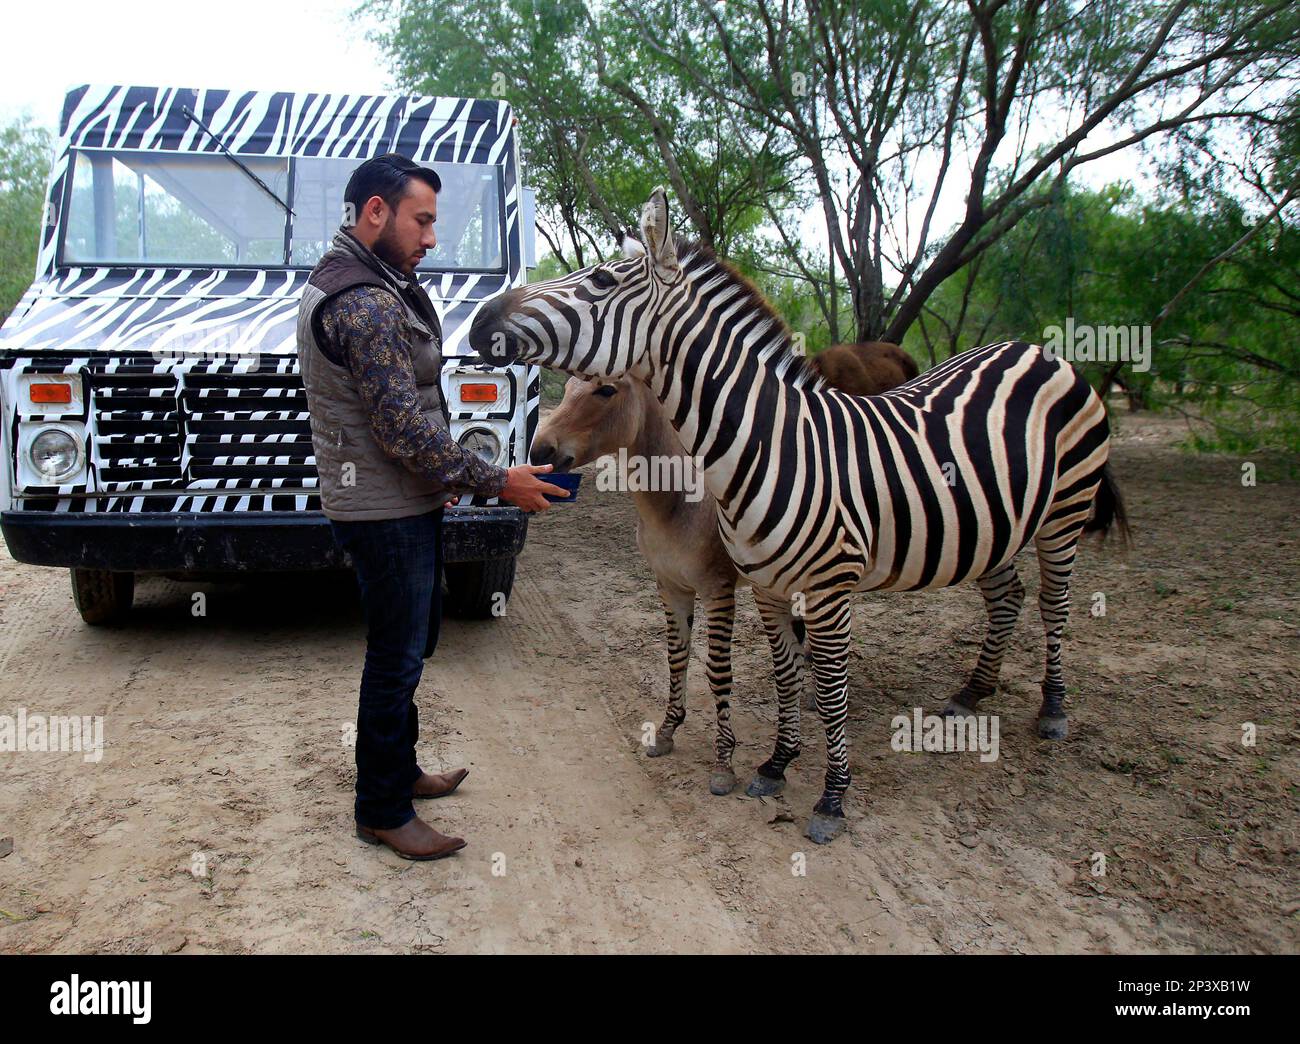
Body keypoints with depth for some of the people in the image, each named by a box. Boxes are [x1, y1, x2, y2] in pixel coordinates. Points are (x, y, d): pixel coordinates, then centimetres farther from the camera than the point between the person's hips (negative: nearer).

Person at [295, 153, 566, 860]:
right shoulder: (365, 305, -23)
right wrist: (495, 482, -18)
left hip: (405, 502, 11)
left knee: (411, 645, 21)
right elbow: (406, 429, -25)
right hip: (386, 511, -11)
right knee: (397, 661, 1)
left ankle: (400, 771, 37)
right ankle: (382, 813, 17)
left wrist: (442, 478, 19)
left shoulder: (363, 285, 13)